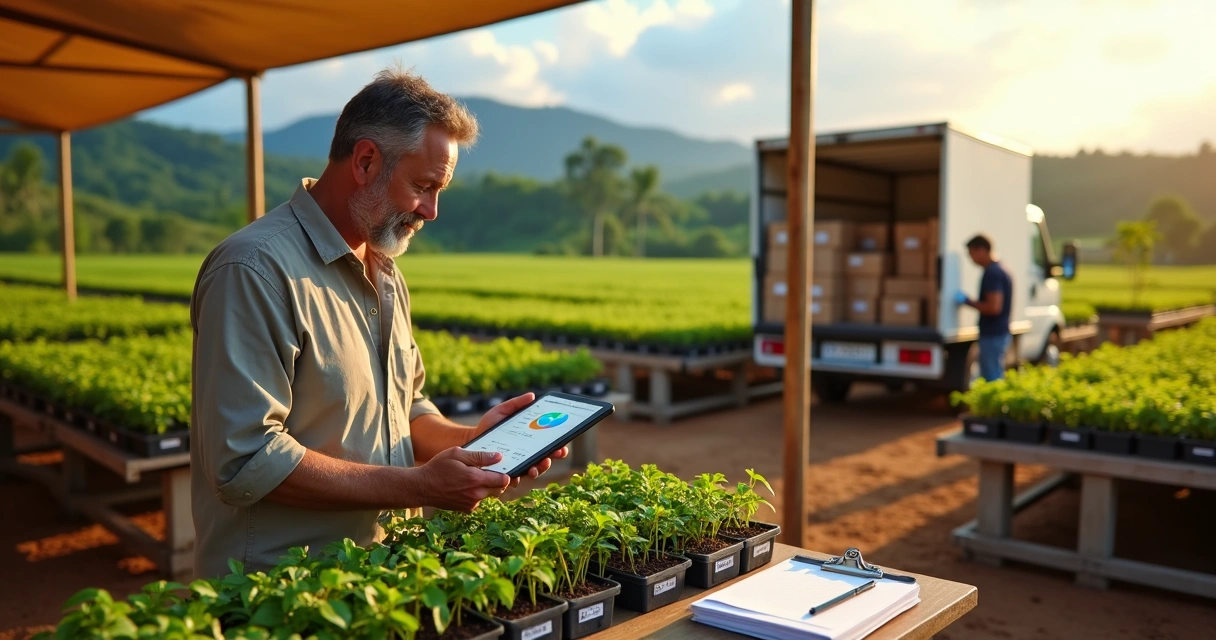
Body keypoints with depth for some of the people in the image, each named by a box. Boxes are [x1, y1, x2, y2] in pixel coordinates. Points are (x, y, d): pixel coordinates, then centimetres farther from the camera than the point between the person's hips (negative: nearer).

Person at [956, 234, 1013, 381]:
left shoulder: (991, 274, -18)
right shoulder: (1000, 270, 14)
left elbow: (994, 307, -25)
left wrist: (968, 302, -15)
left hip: (992, 335, -10)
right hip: (1000, 333, 10)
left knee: (991, 379, -5)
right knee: (996, 378, 17)